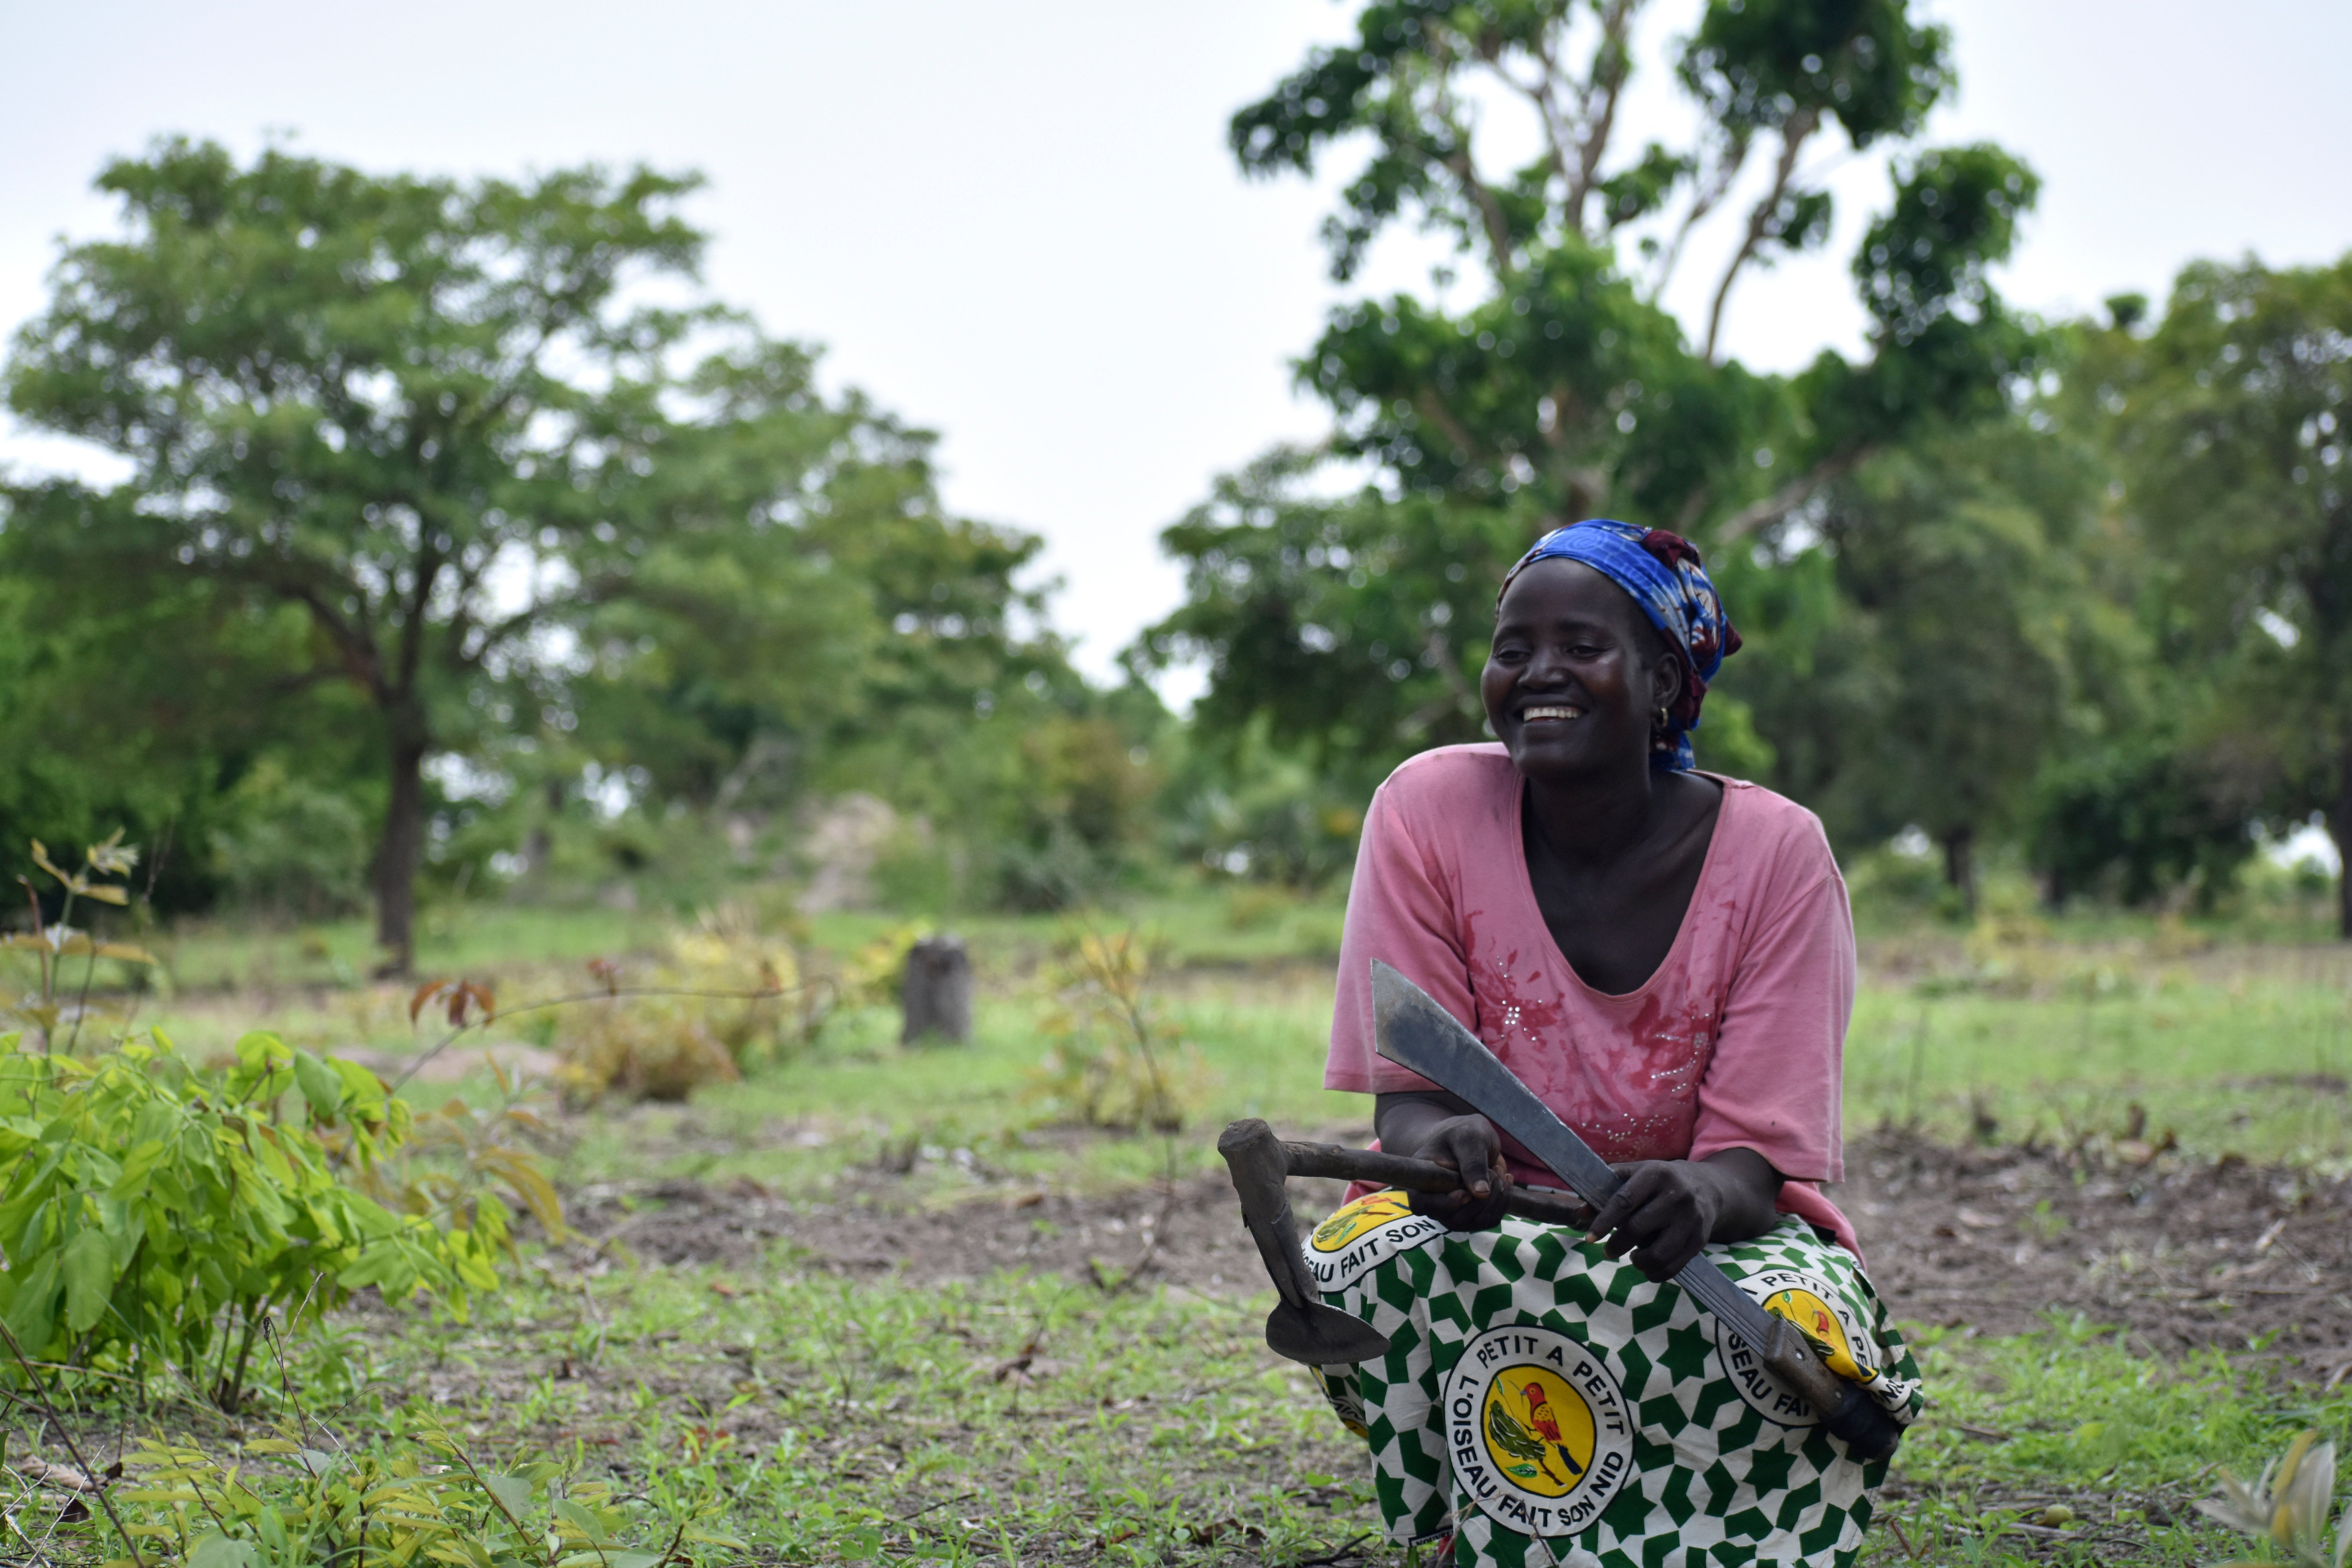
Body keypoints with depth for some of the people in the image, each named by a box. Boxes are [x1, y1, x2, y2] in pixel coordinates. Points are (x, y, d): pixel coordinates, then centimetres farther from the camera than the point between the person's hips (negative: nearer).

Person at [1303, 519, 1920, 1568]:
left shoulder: (1776, 852, -13)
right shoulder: (1428, 808, -11)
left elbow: (1757, 1160, -16)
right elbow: (1410, 1091, -11)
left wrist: (1703, 1193, -42)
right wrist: (1443, 1143, -37)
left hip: (1710, 1230, -1)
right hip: (1489, 1223, 1)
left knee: (1799, 1324, -33)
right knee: (1381, 1263, -32)